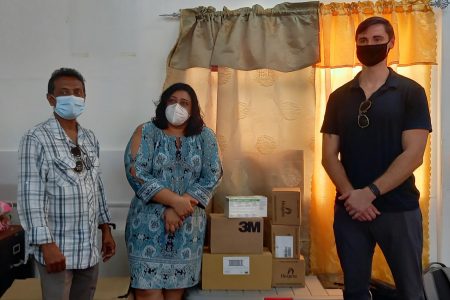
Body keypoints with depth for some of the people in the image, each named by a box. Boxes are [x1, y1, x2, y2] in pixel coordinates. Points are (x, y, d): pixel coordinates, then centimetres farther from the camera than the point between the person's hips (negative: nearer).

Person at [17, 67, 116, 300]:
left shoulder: (90, 139, 9)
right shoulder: (36, 139, -11)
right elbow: (30, 196, -14)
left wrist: (106, 229, 12)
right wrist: (46, 244, -18)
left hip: (89, 247, 6)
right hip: (57, 248, -6)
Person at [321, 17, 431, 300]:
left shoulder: (411, 92, -2)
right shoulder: (339, 97, 6)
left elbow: (413, 155, -11)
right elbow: (329, 156, 2)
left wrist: (370, 192, -17)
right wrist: (352, 195, -13)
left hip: (399, 208, -2)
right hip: (349, 209, 3)